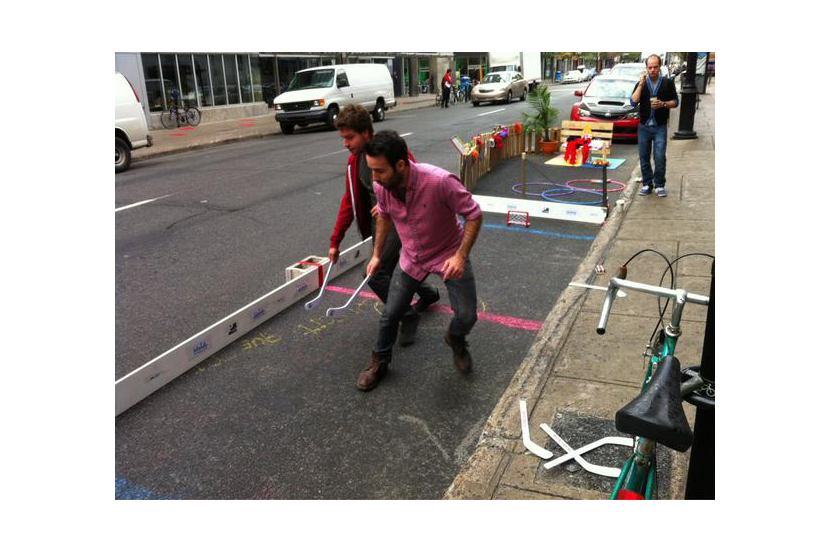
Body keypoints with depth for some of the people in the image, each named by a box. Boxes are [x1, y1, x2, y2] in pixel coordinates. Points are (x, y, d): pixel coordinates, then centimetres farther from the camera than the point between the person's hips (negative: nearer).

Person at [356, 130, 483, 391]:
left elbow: (474, 214, -22)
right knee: (390, 313, 7)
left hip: (449, 255, -3)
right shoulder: (381, 187, -19)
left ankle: (455, 340, 34)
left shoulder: (441, 181, -36)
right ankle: (379, 362, 32)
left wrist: (461, 255, -32)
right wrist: (377, 253, 8)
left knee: (467, 316, -3)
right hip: (411, 258, 3)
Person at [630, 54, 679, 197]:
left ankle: (660, 185, 5)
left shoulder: (668, 83, 3)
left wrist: (663, 104, -14)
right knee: (644, 157, 6)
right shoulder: (641, 84, 7)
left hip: (660, 127, -2)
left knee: (659, 157, -7)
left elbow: (675, 101, 5)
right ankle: (647, 184, 17)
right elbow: (633, 102, -6)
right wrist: (641, 84, -13)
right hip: (644, 126, 2)